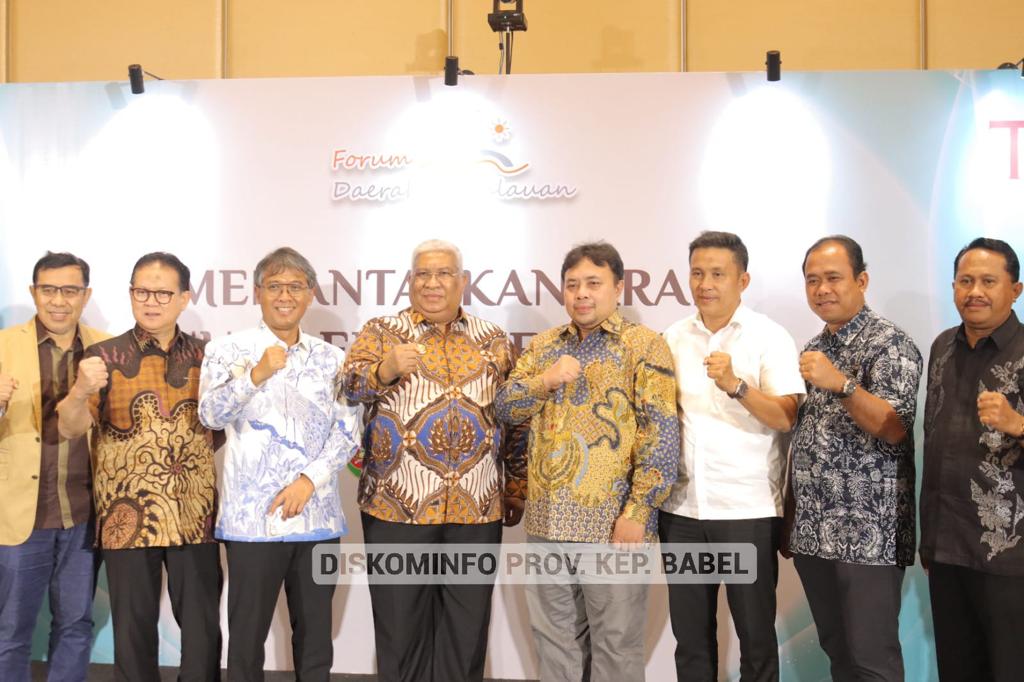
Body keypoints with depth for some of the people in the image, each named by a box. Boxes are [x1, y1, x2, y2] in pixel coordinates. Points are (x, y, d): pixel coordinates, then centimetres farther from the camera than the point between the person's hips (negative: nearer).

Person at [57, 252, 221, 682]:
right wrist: (80, 391, -32)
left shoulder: (205, 356, 5)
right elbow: (69, 428, -12)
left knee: (203, 626, 8)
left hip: (195, 516, 2)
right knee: (133, 628, 10)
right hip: (128, 516, -1)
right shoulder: (104, 356, -2)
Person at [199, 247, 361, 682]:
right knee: (247, 635, 7)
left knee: (315, 633, 12)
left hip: (318, 516, 3)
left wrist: (309, 480, -11)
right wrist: (257, 375, -30)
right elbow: (210, 414, -14)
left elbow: (348, 431, 3)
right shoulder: (228, 350, 1)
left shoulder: (332, 359, 9)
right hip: (253, 517, -2)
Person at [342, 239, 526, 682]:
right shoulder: (380, 331, 3)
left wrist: (516, 493, 9)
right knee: (400, 628, 10)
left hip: (478, 511, 2)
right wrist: (385, 370, -32)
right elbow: (349, 386, -13)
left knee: (467, 629, 12)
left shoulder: (495, 341, 9)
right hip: (397, 507, -1)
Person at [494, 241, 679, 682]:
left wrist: (638, 511, -17)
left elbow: (661, 432, -11)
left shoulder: (643, 345, -5)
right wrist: (545, 381, -10)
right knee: (554, 635, 16)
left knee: (616, 640, 7)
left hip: (612, 518, -5)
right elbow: (505, 407, 9)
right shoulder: (544, 345, 12)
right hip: (548, 517, 5)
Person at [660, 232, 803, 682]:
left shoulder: (770, 337, -4)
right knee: (690, 635, 13)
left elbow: (786, 418, -13)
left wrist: (735, 385, -27)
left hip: (748, 509, -3)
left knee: (756, 636, 8)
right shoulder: (673, 338, 8)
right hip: (681, 507, 4)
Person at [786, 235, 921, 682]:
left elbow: (894, 429, -19)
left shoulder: (890, 344, -8)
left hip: (868, 534, -7)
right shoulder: (813, 350, 14)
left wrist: (842, 385, -33)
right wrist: (789, 517, 14)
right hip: (812, 532, 7)